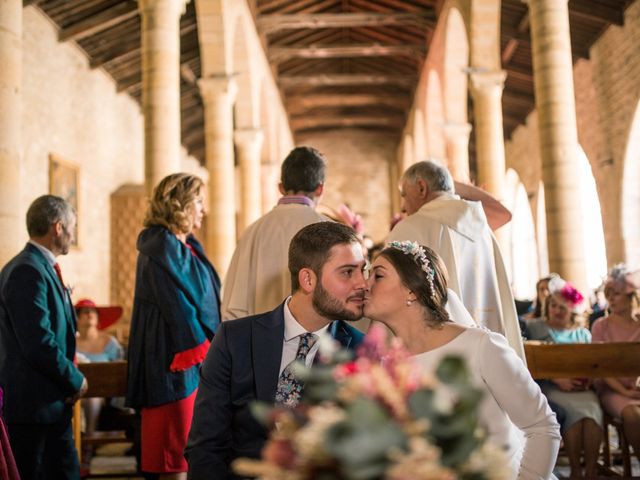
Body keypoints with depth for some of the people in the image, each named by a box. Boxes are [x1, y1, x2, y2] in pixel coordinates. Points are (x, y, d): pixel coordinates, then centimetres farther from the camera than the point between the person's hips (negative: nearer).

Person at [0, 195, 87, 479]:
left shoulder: (44, 267, 13)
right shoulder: (27, 271, -18)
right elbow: (38, 343, -25)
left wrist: (71, 378, 4)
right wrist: (76, 381, -12)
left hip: (53, 403, 10)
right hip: (32, 403, -10)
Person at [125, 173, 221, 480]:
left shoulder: (185, 245, 16)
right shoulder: (163, 246, -14)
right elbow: (176, 303, -19)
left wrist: (208, 346, 13)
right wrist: (199, 349, -17)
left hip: (196, 352, 10)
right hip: (177, 354, -10)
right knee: (177, 452, -2)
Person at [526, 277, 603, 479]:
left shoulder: (583, 334, 20)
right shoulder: (535, 328, 9)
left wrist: (588, 379, -10)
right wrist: (558, 379, -15)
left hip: (580, 387, 3)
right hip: (549, 386, -3)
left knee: (592, 408, -31)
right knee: (574, 409, -32)